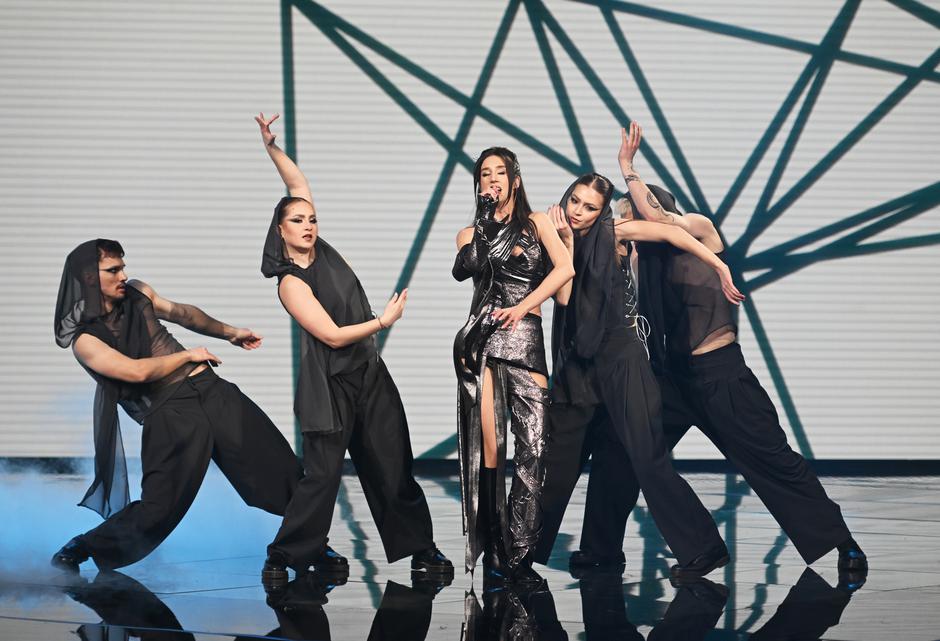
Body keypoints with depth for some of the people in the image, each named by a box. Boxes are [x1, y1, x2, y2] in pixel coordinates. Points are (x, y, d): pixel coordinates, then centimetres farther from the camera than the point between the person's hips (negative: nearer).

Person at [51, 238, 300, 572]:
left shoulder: (137, 294, 8)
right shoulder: (85, 340, -10)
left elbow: (182, 313, 26)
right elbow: (137, 371, -21)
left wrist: (230, 332, 36)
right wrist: (189, 355, -8)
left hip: (213, 390, 6)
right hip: (171, 414, -6)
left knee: (282, 468, 5)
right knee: (158, 507, -12)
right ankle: (73, 553, 8)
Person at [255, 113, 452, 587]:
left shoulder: (321, 250, 6)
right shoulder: (291, 283, -11)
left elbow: (298, 185, 10)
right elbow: (332, 334, -15)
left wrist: (271, 147, -1)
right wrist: (384, 321, -8)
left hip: (369, 375, 6)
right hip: (331, 384, -6)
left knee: (392, 468, 6)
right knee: (323, 474, -7)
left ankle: (421, 549, 11)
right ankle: (283, 557, 6)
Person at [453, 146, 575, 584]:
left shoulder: (536, 222, 14)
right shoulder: (471, 233, 17)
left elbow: (564, 268, -1)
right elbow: (463, 270, -4)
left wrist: (523, 306, -9)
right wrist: (487, 220, -1)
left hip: (527, 339, 0)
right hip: (483, 339, 0)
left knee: (533, 446, -12)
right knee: (489, 446, -8)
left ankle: (517, 555, -11)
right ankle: (493, 553, -5)